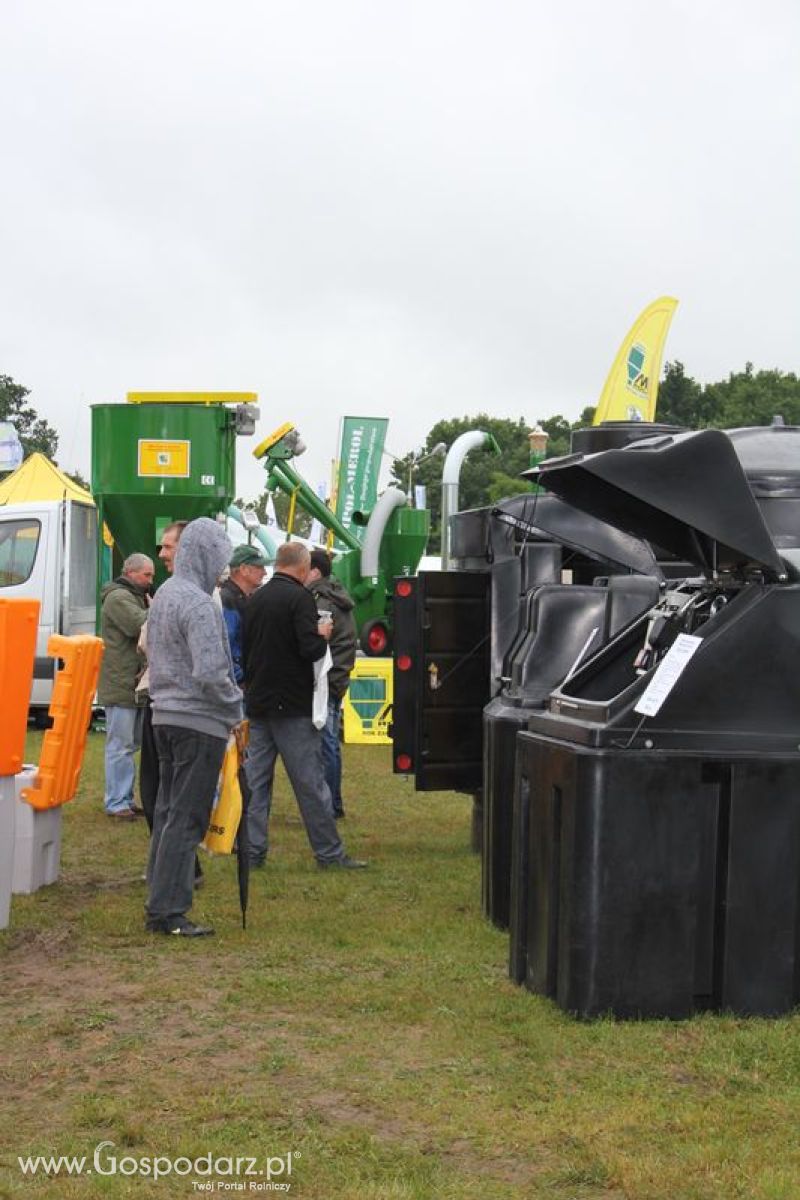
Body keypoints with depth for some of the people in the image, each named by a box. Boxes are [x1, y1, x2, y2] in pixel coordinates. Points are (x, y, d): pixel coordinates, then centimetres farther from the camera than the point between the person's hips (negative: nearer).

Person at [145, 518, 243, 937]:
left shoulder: (163, 594, 11)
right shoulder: (198, 604, -18)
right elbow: (210, 673, -23)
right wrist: (236, 705, -7)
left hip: (165, 715, 9)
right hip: (198, 721, -9)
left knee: (168, 811, 15)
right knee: (187, 818, -3)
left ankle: (160, 902, 21)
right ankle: (168, 911, 0)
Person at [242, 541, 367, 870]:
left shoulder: (254, 600, 9)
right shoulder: (299, 597, -13)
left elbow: (244, 648, 15)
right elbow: (311, 649, -21)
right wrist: (322, 635, -2)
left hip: (257, 703, 6)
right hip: (292, 706, -6)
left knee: (256, 779, 8)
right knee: (310, 782, 0)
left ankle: (252, 851, 8)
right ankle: (329, 852, 6)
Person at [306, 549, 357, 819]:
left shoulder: (322, 604, -15)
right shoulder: (338, 600, 17)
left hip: (323, 684, -10)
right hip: (337, 682, 10)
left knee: (325, 745, -6)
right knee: (330, 744, 16)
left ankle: (329, 805, -3)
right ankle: (334, 804, 23)